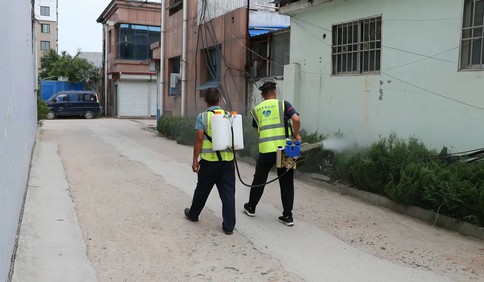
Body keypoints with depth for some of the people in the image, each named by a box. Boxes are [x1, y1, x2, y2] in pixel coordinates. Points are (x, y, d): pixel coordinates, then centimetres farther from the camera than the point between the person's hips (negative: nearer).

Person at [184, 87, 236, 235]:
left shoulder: (202, 116, -6)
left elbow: (199, 139, -12)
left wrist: (195, 159, -7)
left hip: (209, 160, -2)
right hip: (228, 160, 2)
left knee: (202, 190, 16)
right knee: (228, 193, 4)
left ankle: (193, 214, 37)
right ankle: (229, 225, 5)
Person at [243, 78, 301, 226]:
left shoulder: (256, 110, 10)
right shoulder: (283, 104, 0)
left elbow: (257, 130, 15)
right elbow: (296, 119, -15)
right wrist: (296, 135, -1)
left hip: (265, 150, 1)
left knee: (259, 180, 19)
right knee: (286, 183, 9)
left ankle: (251, 207, 34)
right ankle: (287, 216, 10)